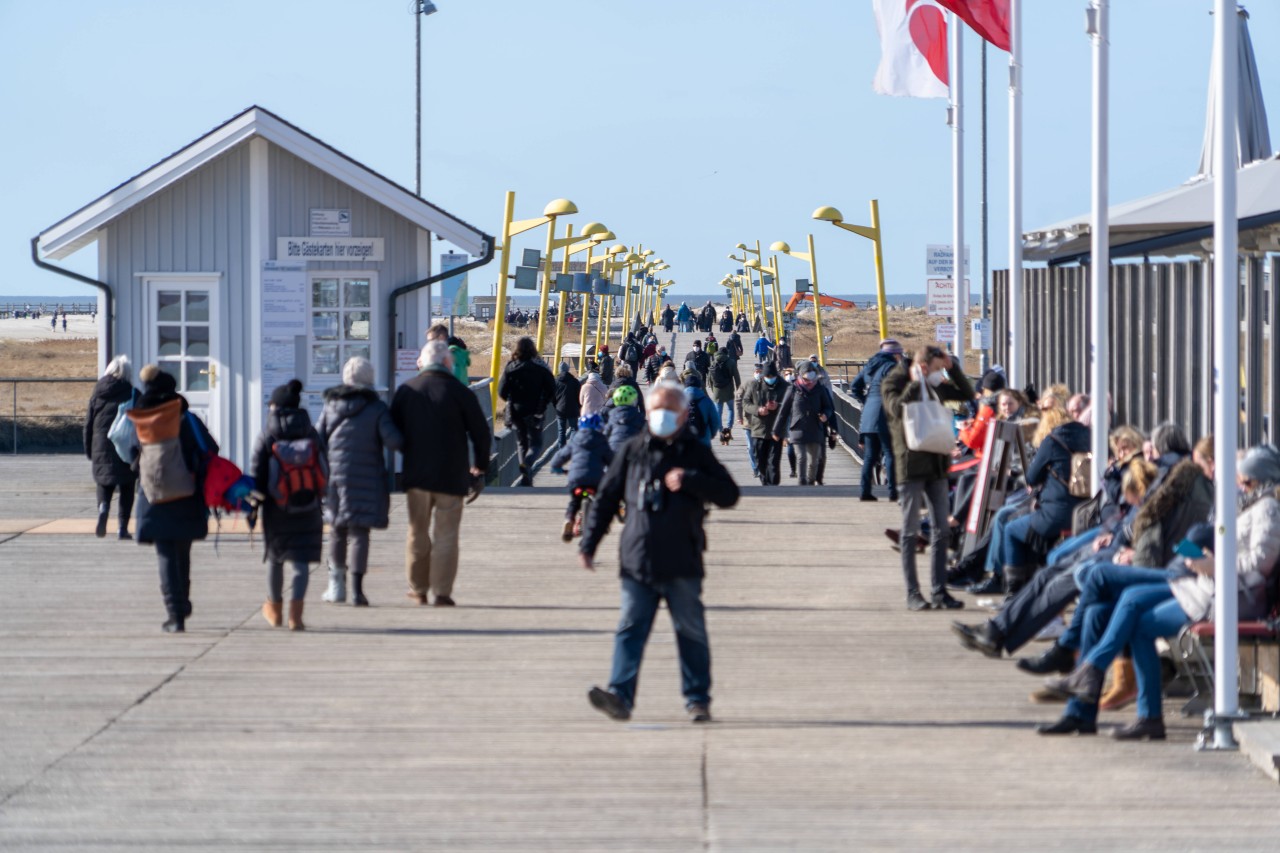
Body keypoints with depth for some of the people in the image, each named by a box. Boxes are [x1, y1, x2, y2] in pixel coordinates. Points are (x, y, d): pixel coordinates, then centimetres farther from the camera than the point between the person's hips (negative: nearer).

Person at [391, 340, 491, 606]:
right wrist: (480, 466, 10)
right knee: (445, 535, 1)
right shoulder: (459, 393, -8)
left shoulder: (405, 391, 2)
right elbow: (480, 431, -4)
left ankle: (418, 588, 21)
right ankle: (442, 592, -2)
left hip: (416, 474, 3)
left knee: (418, 532, 15)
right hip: (451, 475, -3)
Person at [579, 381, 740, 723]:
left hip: (682, 566, -1)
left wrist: (690, 480, -15)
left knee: (691, 632, 5)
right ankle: (620, 696, -15)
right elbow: (605, 499, 14)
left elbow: (729, 494, 0)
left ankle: (698, 700, 14)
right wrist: (588, 543, 8)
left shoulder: (696, 454, 6)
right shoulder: (633, 453, 10)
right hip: (637, 563, 1)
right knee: (630, 630, -8)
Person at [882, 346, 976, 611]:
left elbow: (967, 394, 15)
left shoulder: (935, 385, 13)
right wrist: (916, 384, -19)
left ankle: (940, 591, 8)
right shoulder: (893, 383, -5)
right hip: (910, 463, -6)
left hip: (936, 463, 6)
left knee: (941, 531, 5)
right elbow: (898, 408, -23)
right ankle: (912, 593, 2)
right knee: (911, 531, -1)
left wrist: (953, 367, 3)